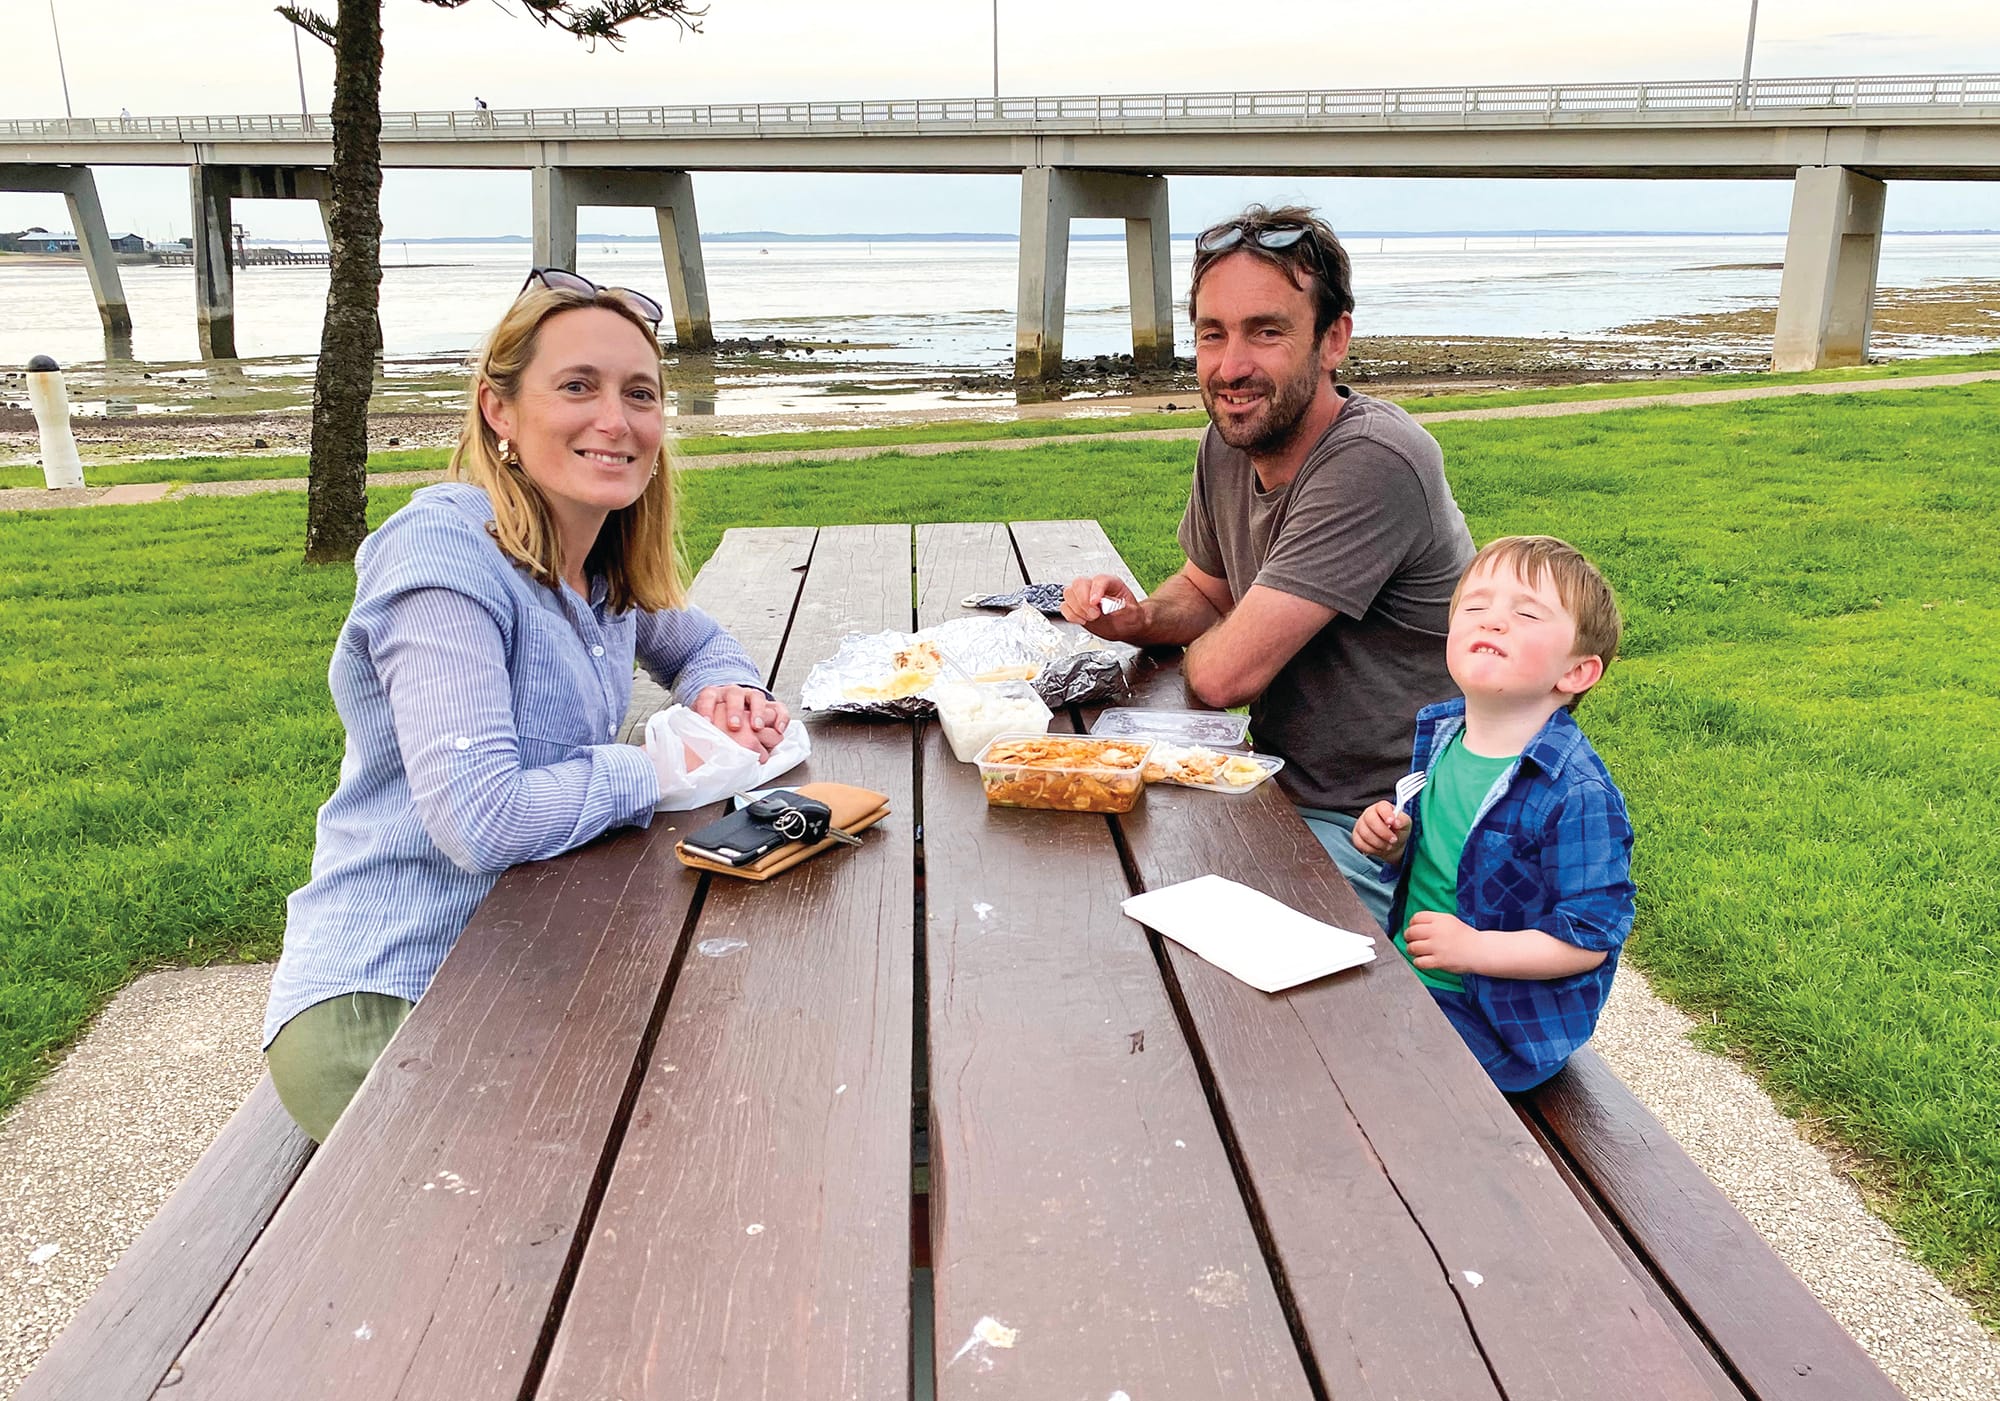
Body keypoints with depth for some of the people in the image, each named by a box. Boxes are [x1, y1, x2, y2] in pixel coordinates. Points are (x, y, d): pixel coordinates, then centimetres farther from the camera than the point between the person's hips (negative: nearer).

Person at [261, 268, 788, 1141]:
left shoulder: (607, 563, 4)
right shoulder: (445, 553, -20)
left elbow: (698, 644, 25)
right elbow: (483, 821, -30)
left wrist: (724, 692, 0)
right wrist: (661, 768, -16)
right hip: (375, 1007, -8)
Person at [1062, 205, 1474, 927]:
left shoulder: (1372, 464, -27)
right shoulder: (1230, 441, 0)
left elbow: (1224, 673, -27)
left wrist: (1200, 644, -3)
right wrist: (1141, 616, -3)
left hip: (1370, 835, -8)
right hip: (1284, 792, 8)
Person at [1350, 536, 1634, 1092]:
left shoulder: (1578, 796, -24)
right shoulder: (1437, 733, 0)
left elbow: (1591, 938, -20)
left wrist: (1474, 949, -26)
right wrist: (1392, 842, -4)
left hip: (1491, 1020, -7)